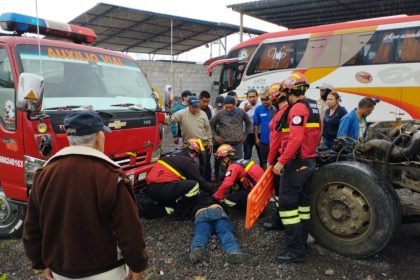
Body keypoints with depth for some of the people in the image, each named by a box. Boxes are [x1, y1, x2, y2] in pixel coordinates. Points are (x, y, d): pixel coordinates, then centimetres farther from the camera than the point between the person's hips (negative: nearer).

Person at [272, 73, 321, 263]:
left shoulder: (297, 108, -17)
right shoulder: (312, 107, 13)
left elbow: (295, 139, -26)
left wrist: (281, 161, -23)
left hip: (296, 163, -10)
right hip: (309, 162, 10)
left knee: (287, 203, -5)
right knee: (303, 202, 15)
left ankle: (296, 250, -2)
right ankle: (302, 242, 26)